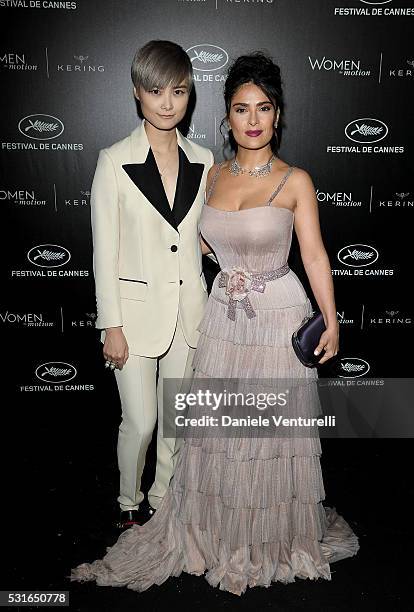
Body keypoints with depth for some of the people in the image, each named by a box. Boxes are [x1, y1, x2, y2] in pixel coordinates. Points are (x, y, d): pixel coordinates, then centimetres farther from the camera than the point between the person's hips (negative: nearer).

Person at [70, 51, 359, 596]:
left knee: (273, 427, 8)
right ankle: (221, 534, 35)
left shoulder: (295, 181, -7)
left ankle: (278, 535, 34)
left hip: (278, 317, -4)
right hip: (224, 317, 4)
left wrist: (331, 321, -13)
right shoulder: (214, 175, 5)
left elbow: (314, 254, -7)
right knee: (218, 426, 12)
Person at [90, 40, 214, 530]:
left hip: (188, 308, 4)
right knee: (140, 422, 6)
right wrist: (112, 326, -10)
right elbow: (104, 251, -9)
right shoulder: (114, 161, -8)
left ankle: (163, 498, 40)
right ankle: (129, 502, 35)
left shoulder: (202, 161, 3)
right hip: (136, 309, -3)